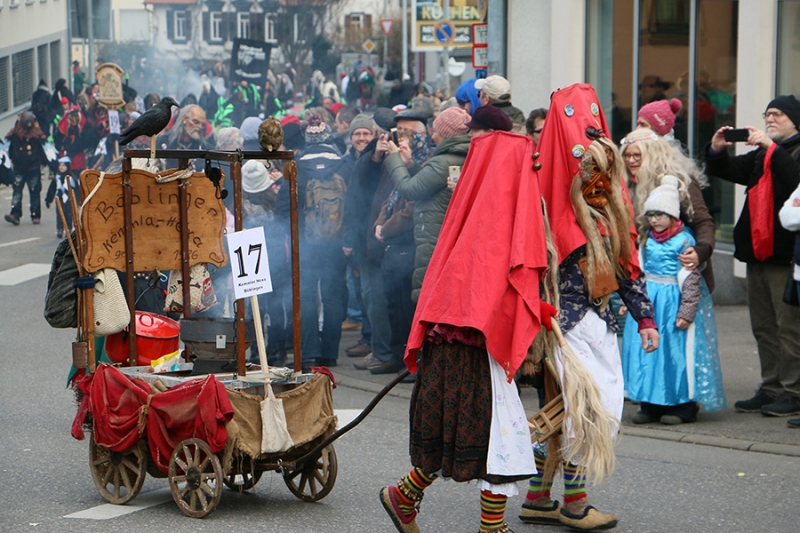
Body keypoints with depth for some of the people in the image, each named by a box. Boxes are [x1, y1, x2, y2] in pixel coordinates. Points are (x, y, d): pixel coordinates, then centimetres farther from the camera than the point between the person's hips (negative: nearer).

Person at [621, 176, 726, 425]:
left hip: (673, 300, -6)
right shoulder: (648, 239, 9)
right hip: (648, 301, 6)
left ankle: (684, 405, 9)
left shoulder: (684, 240, -10)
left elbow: (691, 278, -12)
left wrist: (686, 312, -15)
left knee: (676, 351, -2)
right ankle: (652, 404, 14)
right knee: (646, 348, 5)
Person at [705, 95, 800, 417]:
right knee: (763, 327, 12)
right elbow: (726, 171, 17)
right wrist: (716, 150, -1)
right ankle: (770, 389, 20)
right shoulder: (761, 155, 20)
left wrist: (771, 146, -23)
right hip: (758, 252, 8)